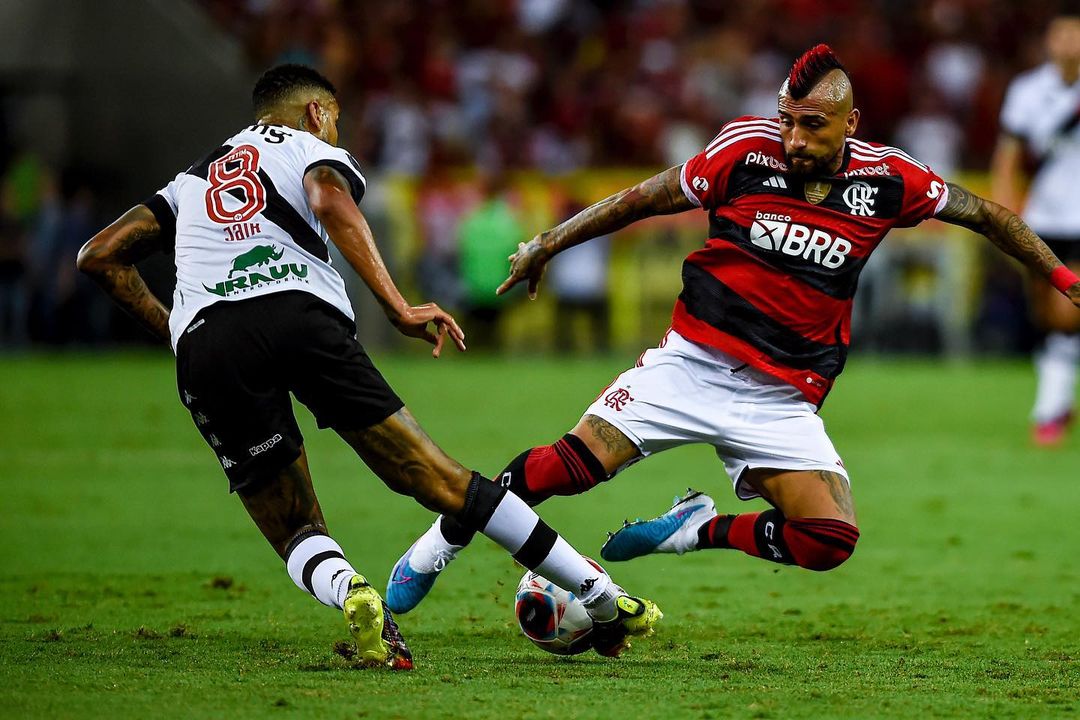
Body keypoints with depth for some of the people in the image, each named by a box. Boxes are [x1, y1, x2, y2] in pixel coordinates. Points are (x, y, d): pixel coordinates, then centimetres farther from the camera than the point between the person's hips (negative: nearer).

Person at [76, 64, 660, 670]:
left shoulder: (194, 178, 35)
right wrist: (399, 309, -8)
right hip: (299, 313, -2)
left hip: (202, 343, 3)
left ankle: (345, 588, -23)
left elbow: (101, 256, 28)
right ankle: (605, 600, 5)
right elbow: (329, 199, -3)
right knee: (439, 481, 4)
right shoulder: (315, 150, 22)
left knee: (296, 533, 12)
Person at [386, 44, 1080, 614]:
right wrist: (549, 243, 8)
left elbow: (984, 213, 12)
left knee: (833, 539, -17)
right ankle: (436, 548, 3)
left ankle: (695, 530, 7)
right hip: (693, 360, -2)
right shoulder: (747, 149, -7)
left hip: (783, 399, 2)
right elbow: (644, 198, 4)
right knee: (572, 464, -18)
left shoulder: (888, 180, -3)